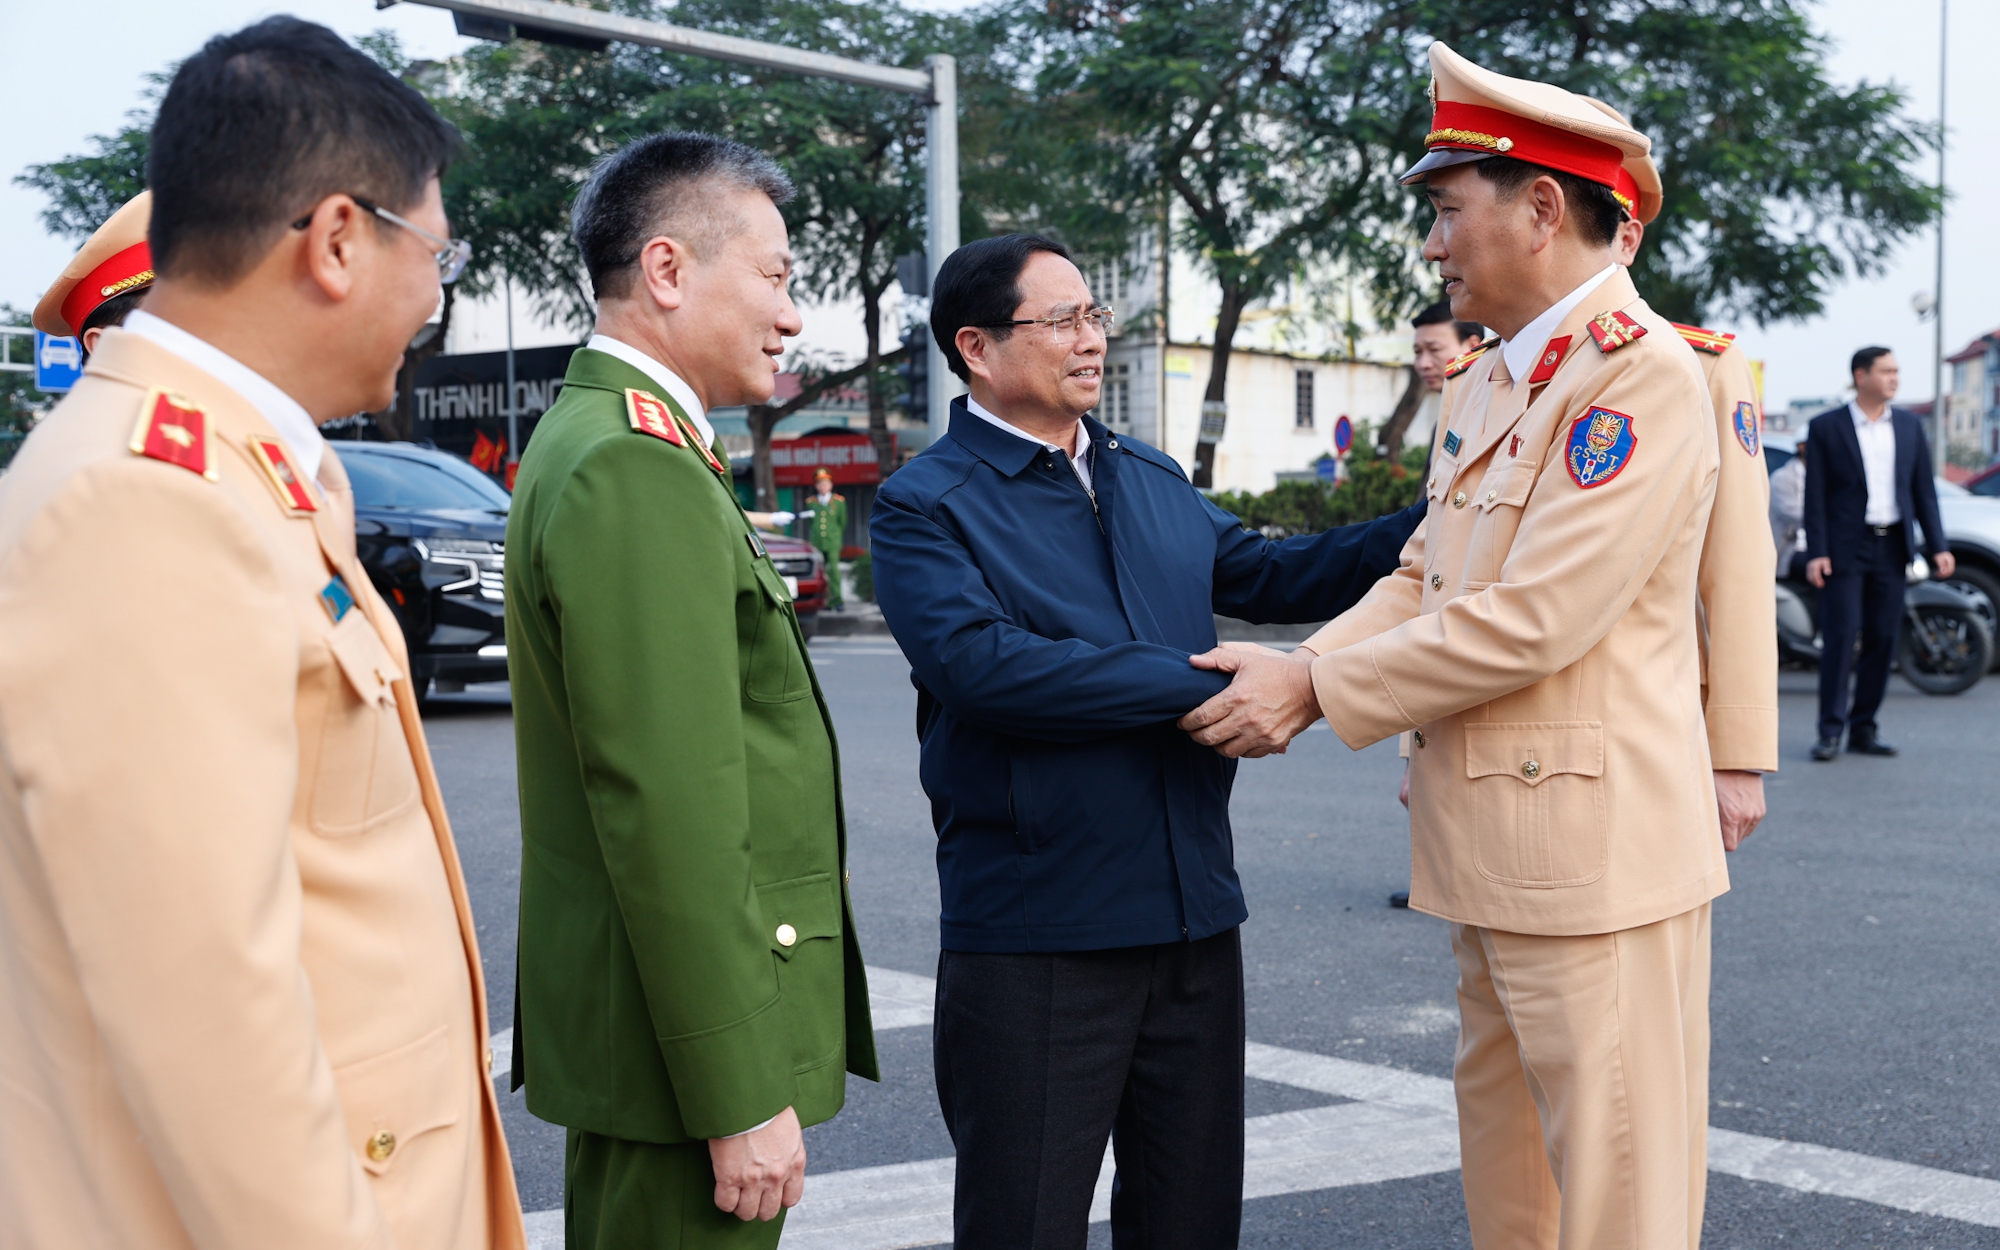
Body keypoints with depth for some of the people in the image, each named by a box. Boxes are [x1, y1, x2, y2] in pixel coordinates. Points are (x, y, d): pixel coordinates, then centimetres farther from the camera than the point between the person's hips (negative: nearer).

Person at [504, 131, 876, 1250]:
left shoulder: (597, 438, 15)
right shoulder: (637, 468, -19)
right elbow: (670, 812, -24)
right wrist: (743, 1099, -22)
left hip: (633, 1015, 10)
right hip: (685, 1032, -10)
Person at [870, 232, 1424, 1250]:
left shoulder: (1153, 482, 15)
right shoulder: (923, 506, -8)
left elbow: (1271, 578, 21)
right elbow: (981, 663, -22)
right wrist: (1202, 685, -20)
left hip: (1192, 920, 6)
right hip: (1034, 931, -6)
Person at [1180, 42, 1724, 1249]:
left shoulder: (1643, 372, -15)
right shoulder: (1481, 387, 16)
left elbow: (1533, 619, -21)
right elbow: (1421, 579, 16)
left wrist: (1316, 689, -14)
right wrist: (1292, 673, -2)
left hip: (1593, 849, -9)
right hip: (1489, 845, 9)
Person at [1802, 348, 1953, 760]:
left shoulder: (1910, 426, 12)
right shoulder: (1826, 427, 0)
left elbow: (1924, 490, 12)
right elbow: (1815, 495, -3)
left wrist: (1937, 546, 4)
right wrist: (1816, 552, -11)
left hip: (1892, 547, 4)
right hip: (1845, 548, -4)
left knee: (1883, 639, 4)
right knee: (1840, 636, -8)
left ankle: (1863, 728, 12)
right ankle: (1830, 731, -4)